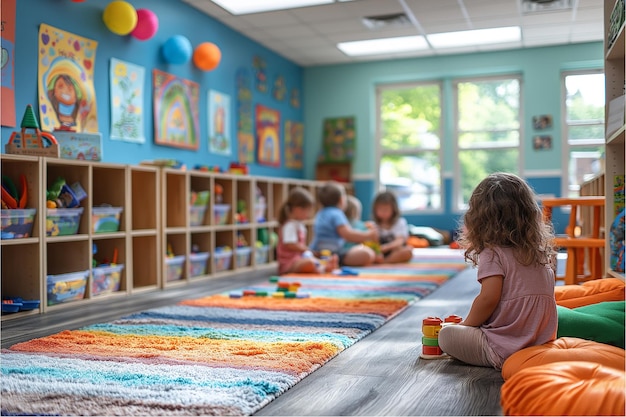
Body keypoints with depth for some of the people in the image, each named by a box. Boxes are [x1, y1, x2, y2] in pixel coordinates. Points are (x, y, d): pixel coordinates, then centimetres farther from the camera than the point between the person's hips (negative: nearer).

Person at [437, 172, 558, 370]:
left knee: (446, 335, 4)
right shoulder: (541, 252, 9)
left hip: (505, 350, -8)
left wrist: (466, 324, -4)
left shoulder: (493, 253, -12)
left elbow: (489, 298, -21)